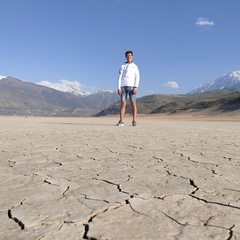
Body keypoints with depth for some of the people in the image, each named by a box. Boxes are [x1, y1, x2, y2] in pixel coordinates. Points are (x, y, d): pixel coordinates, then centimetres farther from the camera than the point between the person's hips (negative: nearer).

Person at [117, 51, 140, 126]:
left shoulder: (135, 66, 12)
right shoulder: (122, 66, 14)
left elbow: (137, 77, 3)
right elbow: (119, 78, 7)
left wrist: (136, 87, -11)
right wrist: (119, 88, -5)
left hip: (132, 87, -1)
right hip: (123, 87, 1)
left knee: (133, 104, -6)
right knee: (123, 104, -5)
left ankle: (134, 121, -5)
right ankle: (121, 121, -7)